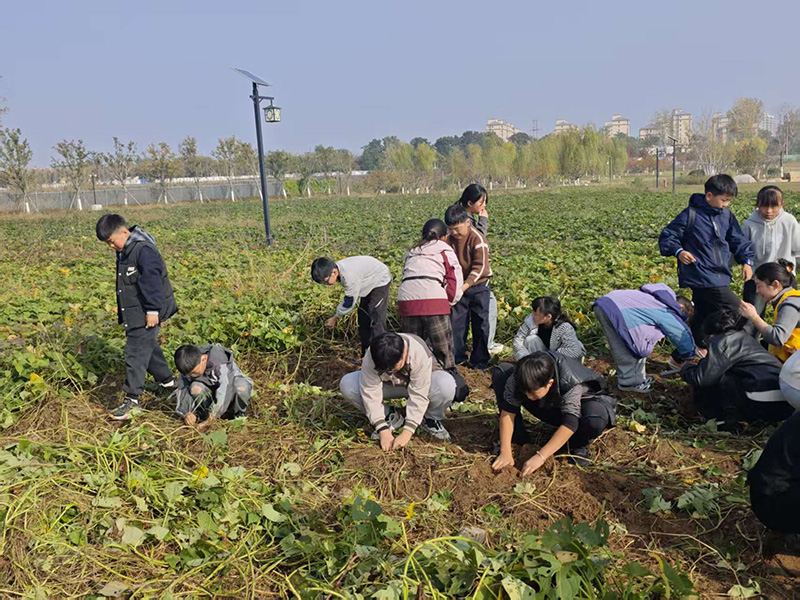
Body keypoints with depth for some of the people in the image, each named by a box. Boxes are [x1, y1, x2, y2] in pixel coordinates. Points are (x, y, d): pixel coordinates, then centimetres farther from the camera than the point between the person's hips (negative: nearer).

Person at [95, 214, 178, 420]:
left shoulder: (143, 249, -19)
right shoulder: (124, 252, 12)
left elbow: (152, 281, -24)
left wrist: (152, 310, -24)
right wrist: (122, 314, 26)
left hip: (147, 315, -10)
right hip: (134, 313, 10)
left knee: (136, 353, -9)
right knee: (148, 347, 20)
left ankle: (132, 398, -3)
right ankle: (167, 381, 36)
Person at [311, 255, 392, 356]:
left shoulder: (349, 276, -38)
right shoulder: (337, 268, -12)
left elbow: (349, 302, -26)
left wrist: (336, 317, -13)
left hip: (380, 281, -9)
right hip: (370, 282, 9)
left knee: (376, 319, -14)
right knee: (363, 318, 11)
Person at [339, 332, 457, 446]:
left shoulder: (420, 354, -37)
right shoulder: (370, 358, -31)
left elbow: (418, 396, -34)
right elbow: (371, 394, -27)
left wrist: (406, 433, -36)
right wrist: (383, 431, -30)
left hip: (418, 383, -2)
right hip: (388, 385, 3)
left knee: (446, 385, -38)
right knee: (347, 385, -22)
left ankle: (430, 418, -5)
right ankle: (391, 417, -4)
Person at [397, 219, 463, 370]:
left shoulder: (412, 252, 29)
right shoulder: (445, 249, 17)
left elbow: (406, 274, 21)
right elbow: (456, 278, 10)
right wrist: (450, 301, 23)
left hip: (406, 298, 4)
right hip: (433, 299, -4)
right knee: (443, 348, 4)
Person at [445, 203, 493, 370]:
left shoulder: (477, 239, -17)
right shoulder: (449, 238, -3)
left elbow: (480, 266, -21)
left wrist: (466, 285, -29)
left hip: (478, 286, -4)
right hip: (459, 287, 4)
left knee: (480, 323, 4)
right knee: (457, 322, 6)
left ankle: (480, 361, 15)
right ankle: (457, 358, 19)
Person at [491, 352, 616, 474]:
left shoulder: (570, 382, -39)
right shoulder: (523, 377, -28)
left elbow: (570, 423, -43)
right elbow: (508, 410, -24)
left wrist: (540, 456, -46)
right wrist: (505, 451, -30)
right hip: (546, 405, 4)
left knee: (597, 418, -43)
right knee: (500, 372, -18)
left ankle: (577, 445, -6)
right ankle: (516, 437, -7)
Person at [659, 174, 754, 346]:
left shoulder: (727, 216, 11)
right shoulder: (691, 214, -8)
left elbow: (738, 240, 18)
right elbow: (667, 236, -5)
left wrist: (746, 260, 6)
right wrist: (678, 251, -21)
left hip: (720, 277, 8)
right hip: (701, 276, -8)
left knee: (703, 319, 13)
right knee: (737, 311, -14)